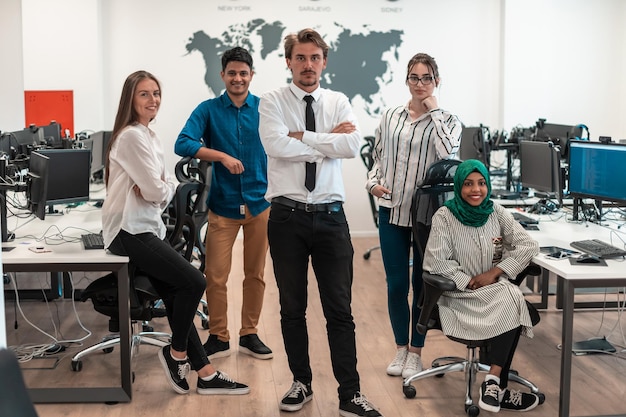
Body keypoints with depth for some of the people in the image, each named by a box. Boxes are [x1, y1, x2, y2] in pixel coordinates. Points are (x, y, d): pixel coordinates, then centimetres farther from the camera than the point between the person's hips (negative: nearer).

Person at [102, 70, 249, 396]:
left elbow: (166, 187, 12)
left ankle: (204, 373, 10)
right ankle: (177, 353, 6)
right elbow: (156, 190, -18)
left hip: (148, 227, 10)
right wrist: (162, 188, 2)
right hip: (130, 231, -10)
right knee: (193, 282, -14)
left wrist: (158, 188, -9)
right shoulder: (131, 136, -14)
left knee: (176, 296, 7)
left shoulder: (148, 136, 17)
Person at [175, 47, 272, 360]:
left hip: (260, 202, 1)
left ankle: (249, 334, 24)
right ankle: (218, 337, 15)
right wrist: (222, 156, -23)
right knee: (216, 276, -1)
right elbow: (183, 144, -13)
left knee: (255, 274, 10)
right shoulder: (208, 110, -1)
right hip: (223, 204, -1)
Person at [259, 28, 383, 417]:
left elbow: (353, 144, -11)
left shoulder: (339, 102, 7)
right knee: (292, 308, 12)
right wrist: (330, 141, -10)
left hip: (330, 217, 1)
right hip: (287, 216, -1)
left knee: (340, 309, 3)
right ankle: (301, 382, 28)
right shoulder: (272, 102, 0)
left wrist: (303, 136, -12)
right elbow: (277, 145, -18)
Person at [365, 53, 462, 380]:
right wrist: (372, 183, -5)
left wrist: (433, 110, -13)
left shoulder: (446, 120, 0)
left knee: (421, 284, 7)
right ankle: (401, 349, 24)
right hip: (391, 210, 2)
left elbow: (447, 153, -20)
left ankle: (415, 352, 21)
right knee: (396, 284, 7)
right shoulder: (390, 117, 7)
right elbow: (378, 159, 14)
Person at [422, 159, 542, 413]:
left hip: (497, 291, 4)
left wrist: (494, 273, -10)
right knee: (512, 305, -29)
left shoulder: (497, 213, 4)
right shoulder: (444, 216, -6)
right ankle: (498, 387, -21)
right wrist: (470, 283, -16)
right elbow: (436, 262, -12)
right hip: (460, 295, -4)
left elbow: (528, 246, 0)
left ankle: (493, 383, -23)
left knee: (514, 301, -30)